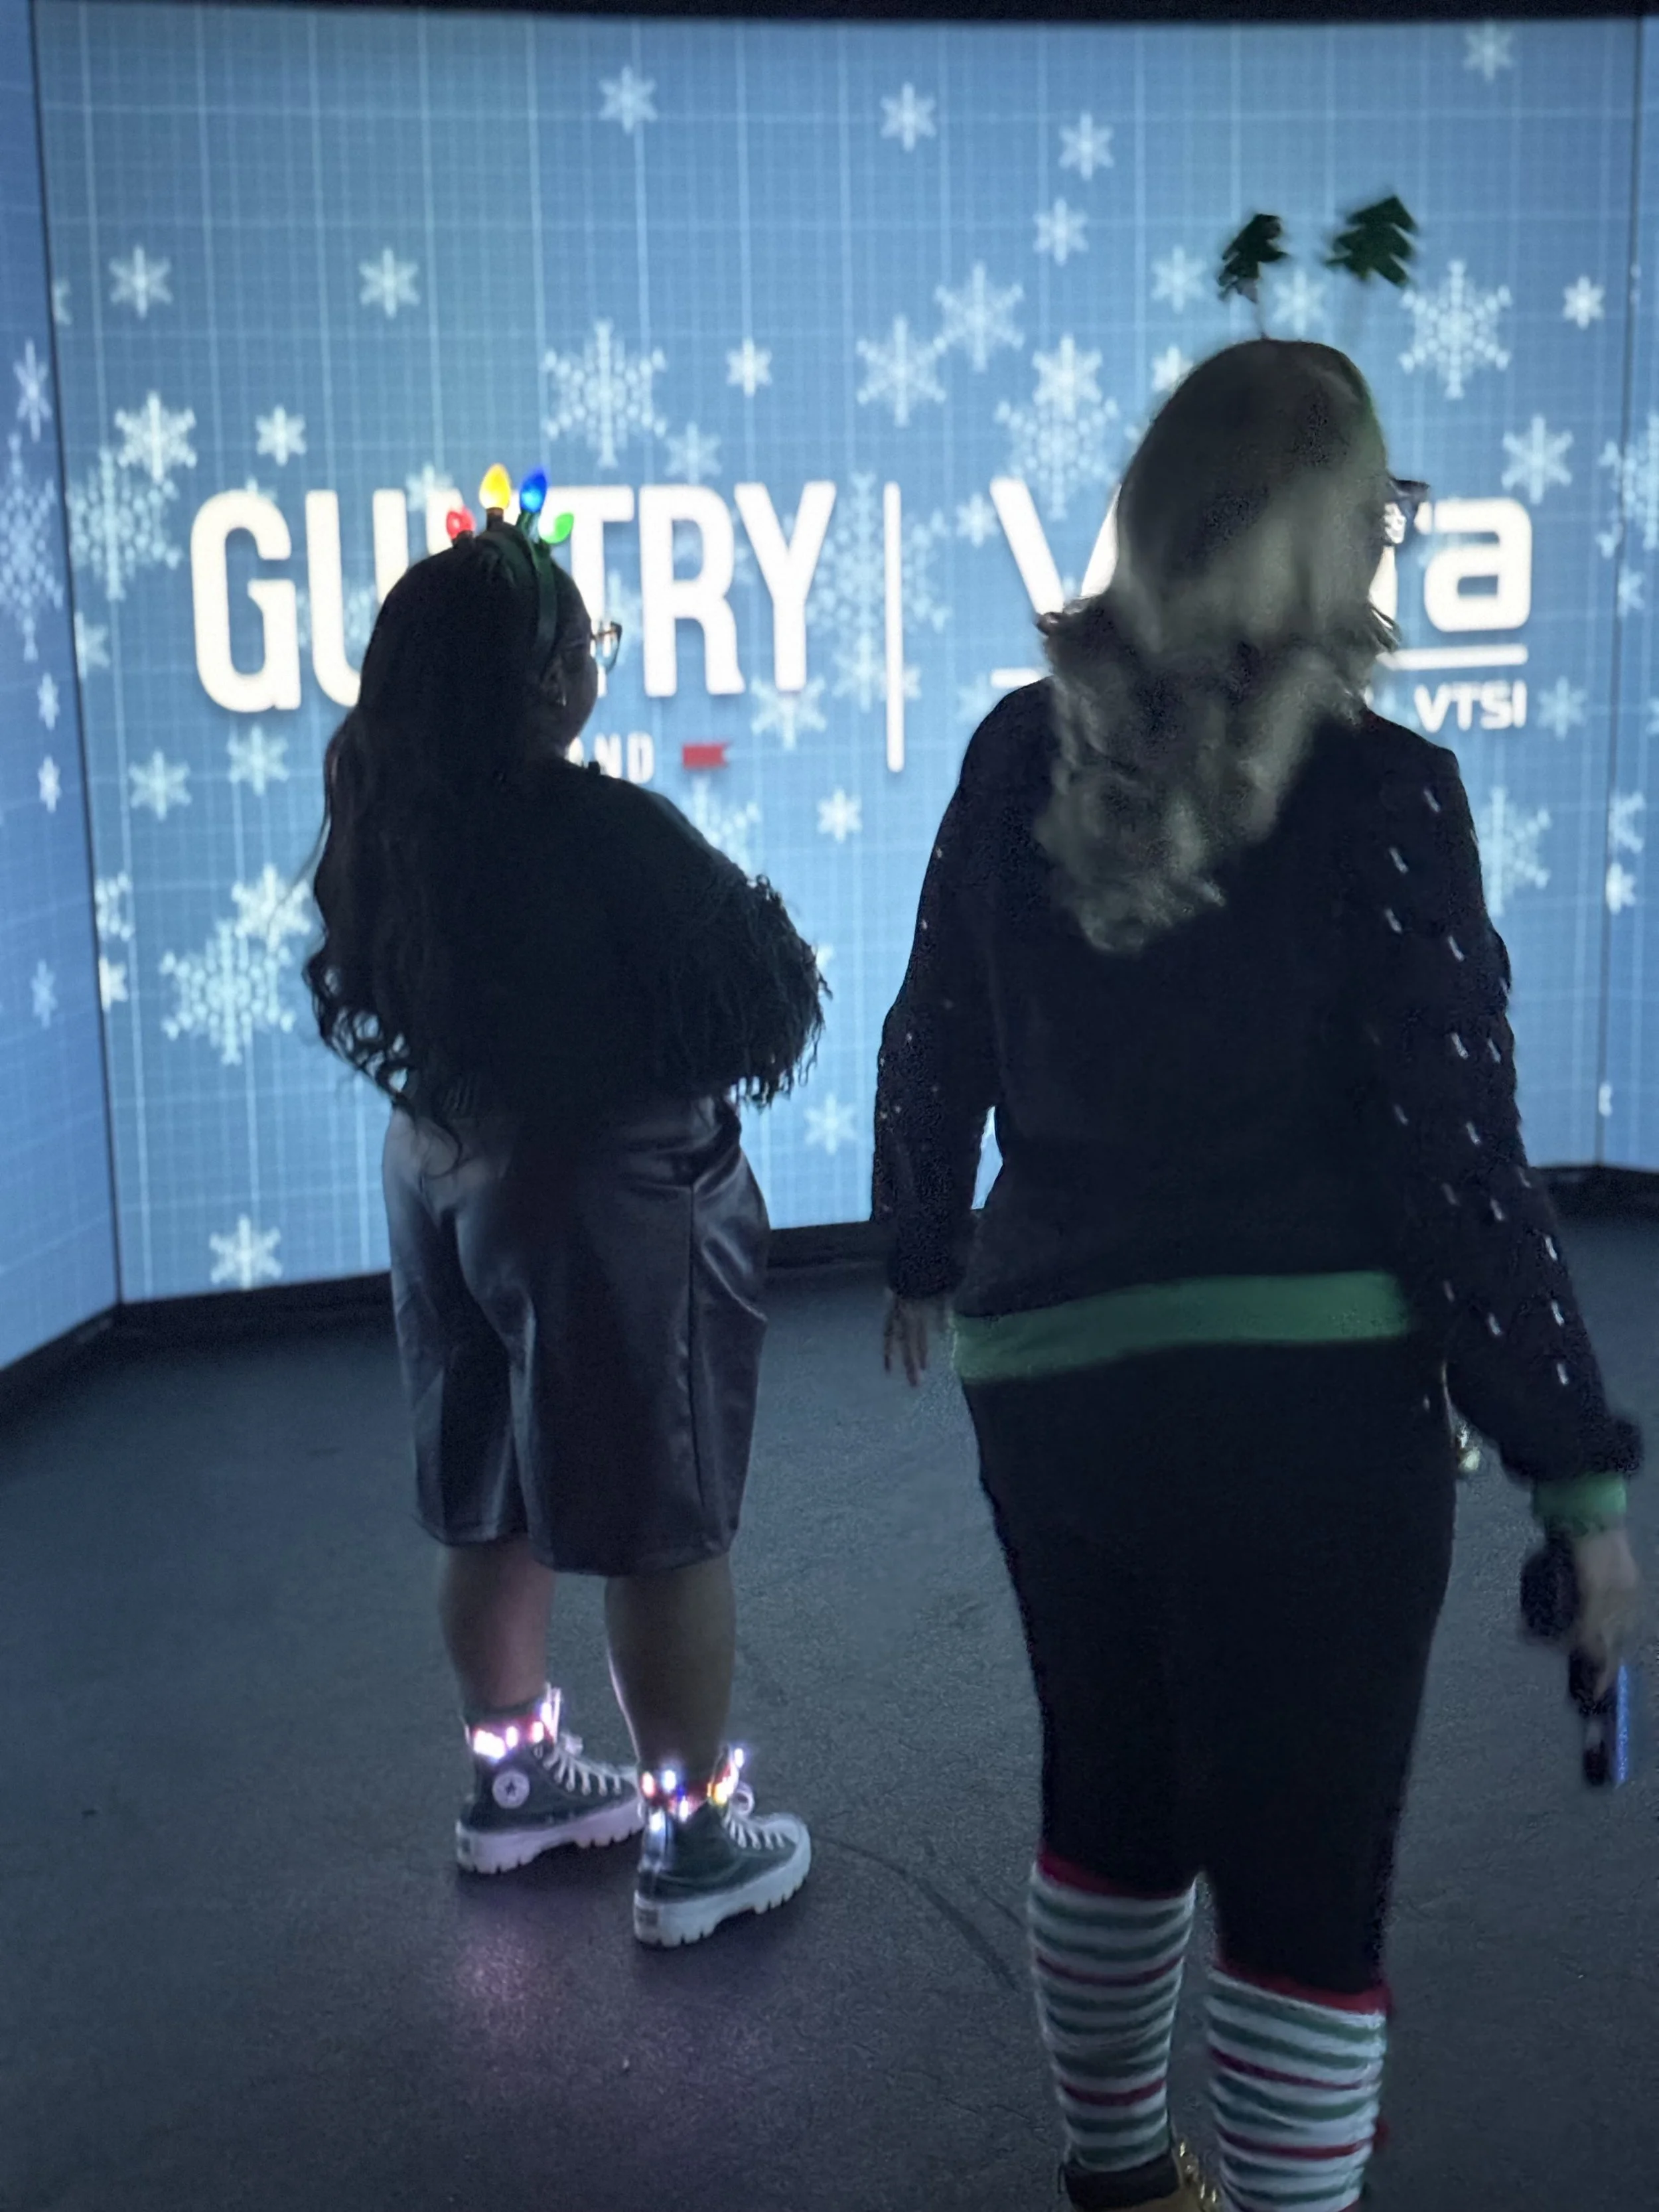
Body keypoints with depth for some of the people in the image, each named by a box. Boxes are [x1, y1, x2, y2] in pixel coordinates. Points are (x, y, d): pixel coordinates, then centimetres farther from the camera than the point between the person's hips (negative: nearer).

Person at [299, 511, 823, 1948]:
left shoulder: (381, 824, -3)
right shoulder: (609, 831, -24)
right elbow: (770, 1003, -17)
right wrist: (756, 915, 2)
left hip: (439, 1175, 8)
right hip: (613, 1196, -7)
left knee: (493, 1510, 20)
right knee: (667, 1529, 5)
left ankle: (516, 1780, 37)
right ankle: (694, 1841, 16)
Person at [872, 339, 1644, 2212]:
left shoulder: (1022, 756, -1)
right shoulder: (1378, 794, -13)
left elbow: (931, 1047, 8)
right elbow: (1461, 1158, -14)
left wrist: (922, 1256, 25)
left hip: (1046, 1380, 6)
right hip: (1308, 1399, -5)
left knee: (1110, 1802, 24)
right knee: (1304, 1883, 7)